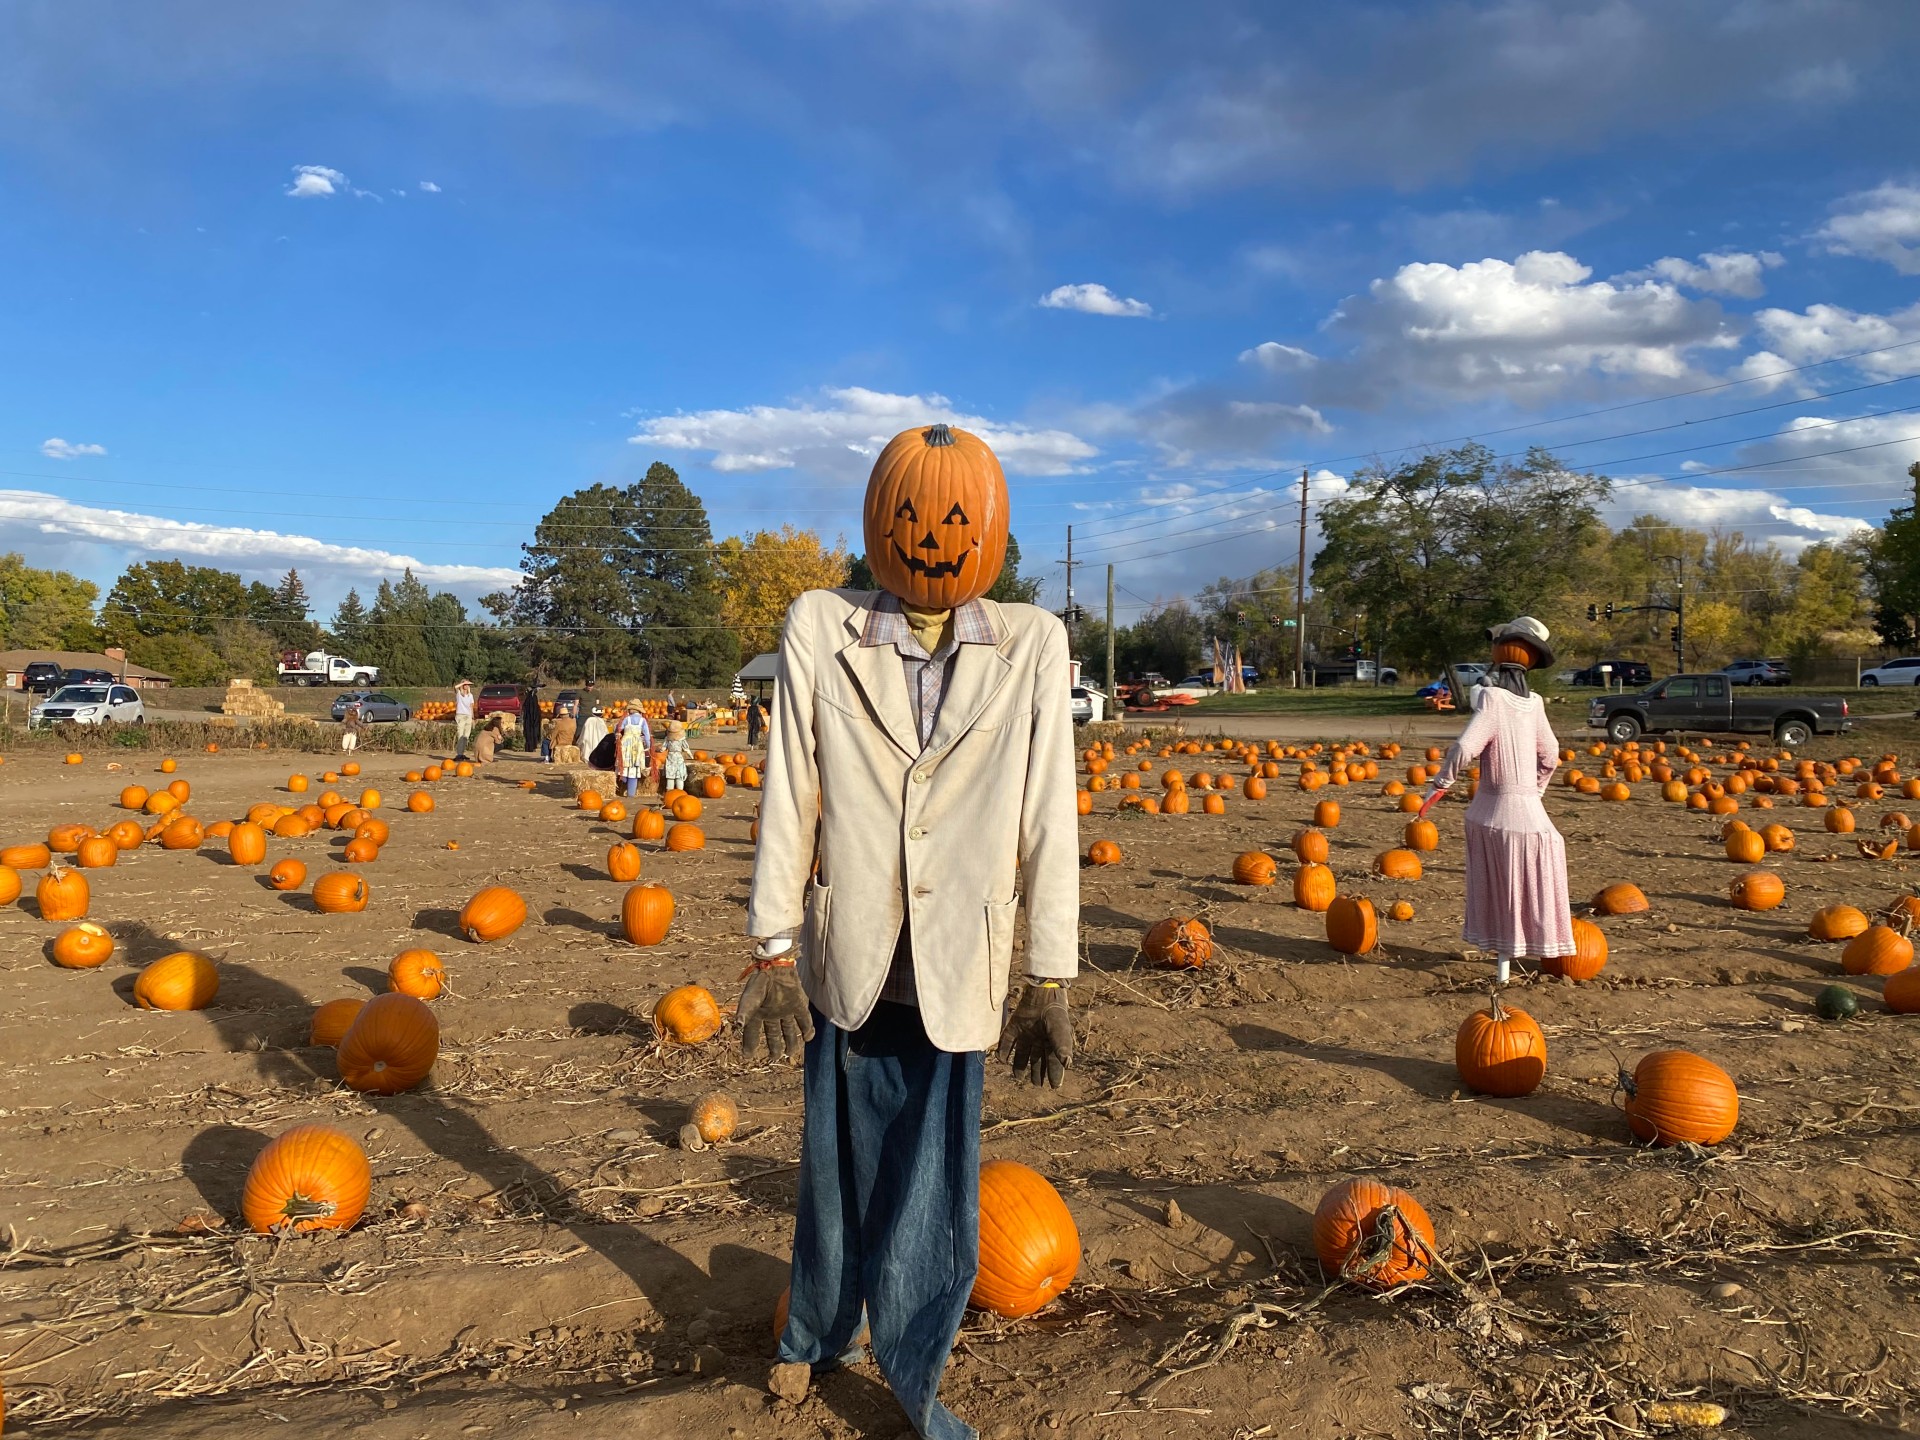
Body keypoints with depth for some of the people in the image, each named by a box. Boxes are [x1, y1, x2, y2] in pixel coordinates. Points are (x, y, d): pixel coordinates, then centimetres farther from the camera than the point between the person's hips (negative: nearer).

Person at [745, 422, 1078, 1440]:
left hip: (956, 971, -1)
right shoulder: (820, 629, -2)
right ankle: (814, 1331, 46)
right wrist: (771, 953, -2)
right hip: (846, 960, 1)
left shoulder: (1032, 646, -4)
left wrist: (1049, 981, -2)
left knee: (934, 1185, 8)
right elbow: (788, 800, -2)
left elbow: (1047, 818, -3)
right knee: (837, 1162, 17)